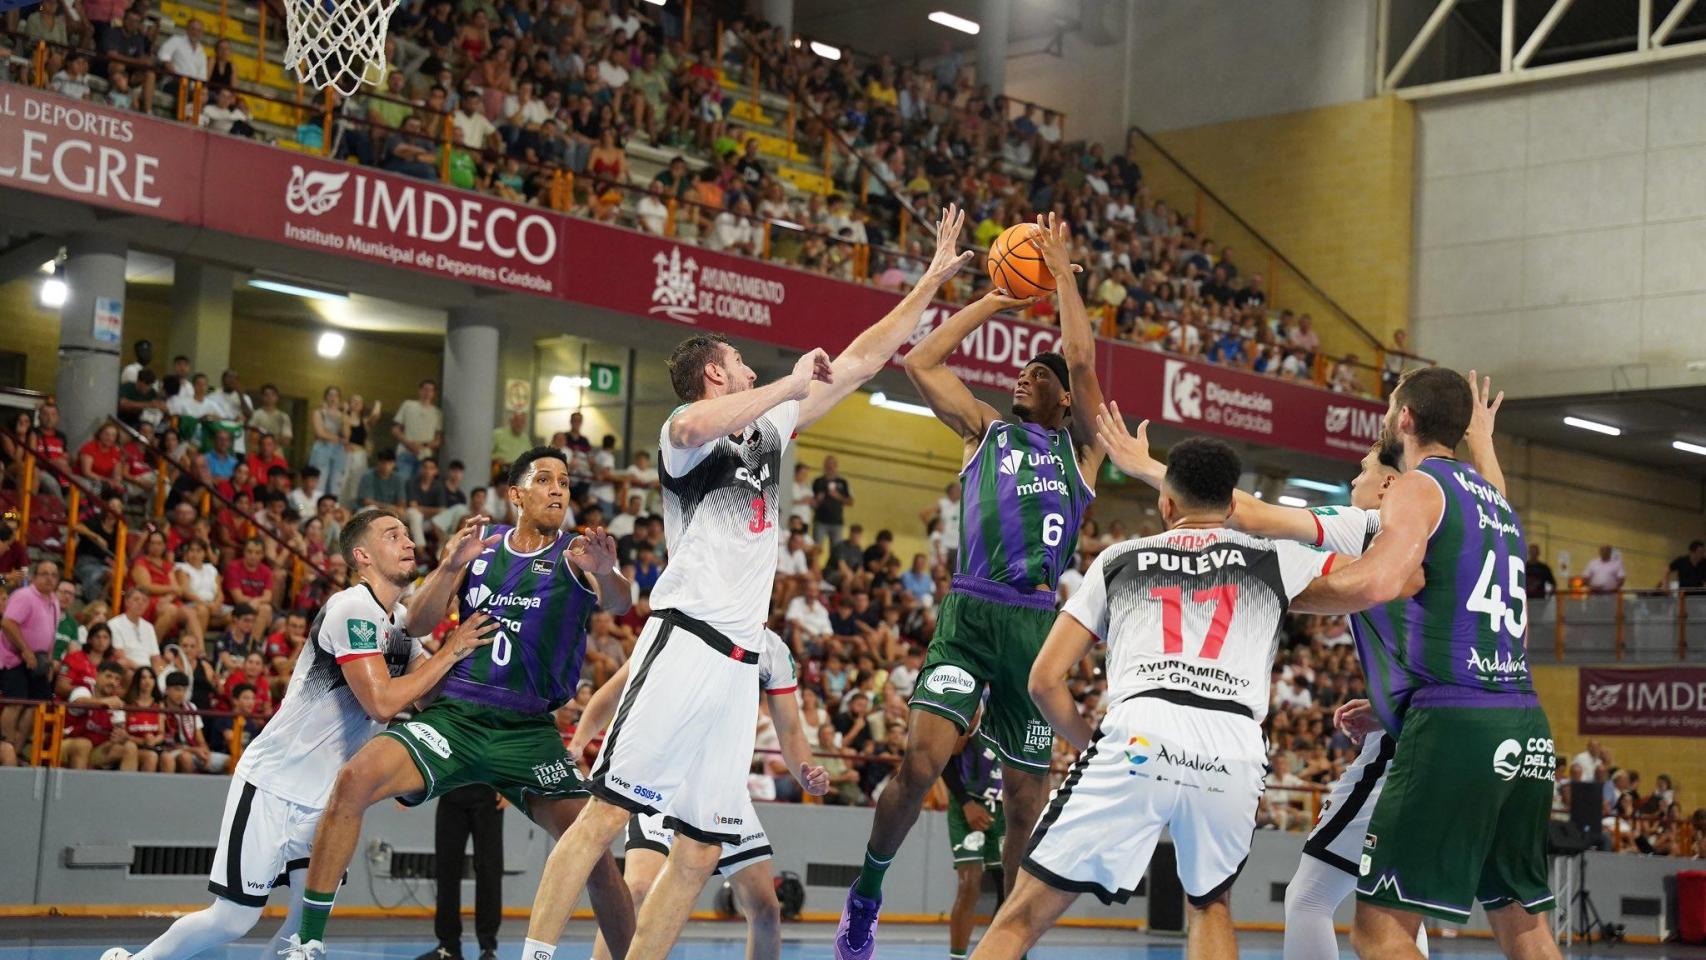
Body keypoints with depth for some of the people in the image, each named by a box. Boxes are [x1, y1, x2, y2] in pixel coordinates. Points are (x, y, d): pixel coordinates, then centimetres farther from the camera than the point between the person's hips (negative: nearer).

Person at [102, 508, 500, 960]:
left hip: (322, 797, 8)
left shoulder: (401, 620, 10)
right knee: (234, 919, -3)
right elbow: (382, 702, -27)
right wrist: (451, 652, -21)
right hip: (273, 784, -8)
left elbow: (430, 694, 5)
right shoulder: (352, 609, -19)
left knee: (313, 916, -4)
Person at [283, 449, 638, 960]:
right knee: (354, 780, -23)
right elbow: (418, 624, 5)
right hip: (453, 715, 1)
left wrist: (605, 573, -43)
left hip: (528, 729, -1)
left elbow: (619, 602, -19)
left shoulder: (576, 554, 3)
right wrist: (452, 565, -13)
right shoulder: (482, 543, 11)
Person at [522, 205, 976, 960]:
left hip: (739, 664, 8)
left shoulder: (771, 428, 22)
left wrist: (932, 281, 24)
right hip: (685, 639, -8)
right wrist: (789, 384, -21)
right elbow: (696, 426, -28)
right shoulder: (686, 430, 0)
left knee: (701, 851, 4)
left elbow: (861, 361, 25)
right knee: (606, 813, -13)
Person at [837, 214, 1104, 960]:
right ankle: (866, 892, 3)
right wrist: (995, 301, 15)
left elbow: (1083, 357, -1)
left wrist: (1062, 272, 8)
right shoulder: (984, 430, 17)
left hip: (1037, 622, 1)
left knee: (1026, 801, 4)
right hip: (971, 611, 0)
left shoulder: (1080, 446, 13)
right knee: (922, 758, -18)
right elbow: (921, 362, 10)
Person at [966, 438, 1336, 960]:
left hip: (1140, 734, -1)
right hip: (1235, 750, 1)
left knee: (1024, 916, 5)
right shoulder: (1274, 559, 24)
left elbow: (1045, 679, 20)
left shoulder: (1119, 559, 25)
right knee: (1209, 904, 30)